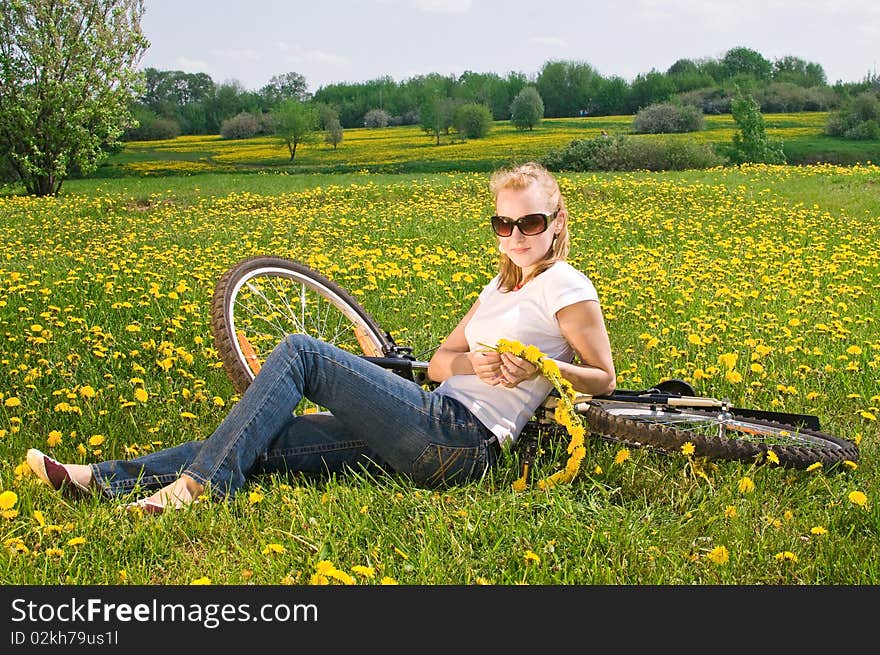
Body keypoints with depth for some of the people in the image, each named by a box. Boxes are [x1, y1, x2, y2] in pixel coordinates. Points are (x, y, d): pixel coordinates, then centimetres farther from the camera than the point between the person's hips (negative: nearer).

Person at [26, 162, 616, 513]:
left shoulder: (567, 287, 0)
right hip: (434, 437, 8)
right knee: (264, 440, -4)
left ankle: (201, 483, -19)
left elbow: (605, 380, 1)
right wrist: (474, 364, -3)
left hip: (460, 437, -8)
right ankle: (99, 479, -7)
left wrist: (540, 367, -14)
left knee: (299, 351, -15)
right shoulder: (503, 287, 24)